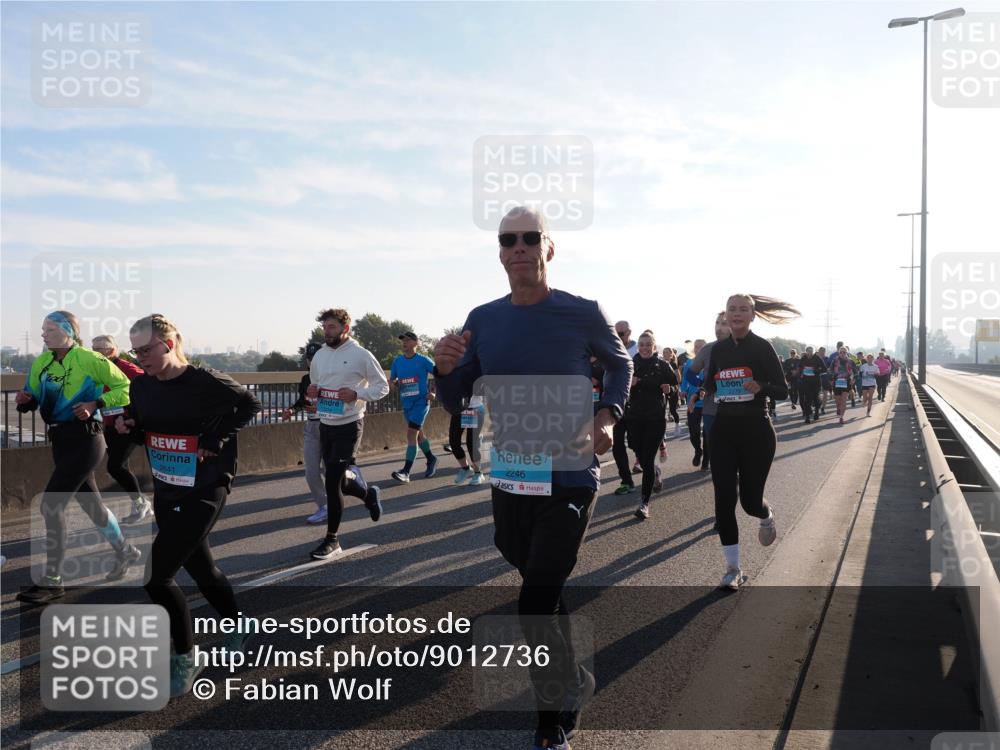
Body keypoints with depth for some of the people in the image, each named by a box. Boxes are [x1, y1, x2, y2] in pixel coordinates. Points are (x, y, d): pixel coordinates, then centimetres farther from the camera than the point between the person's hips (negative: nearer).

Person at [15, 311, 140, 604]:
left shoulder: (90, 360, -12)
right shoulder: (41, 363, 7)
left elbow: (125, 388, -8)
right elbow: (32, 401, 13)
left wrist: (96, 404, -18)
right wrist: (24, 400, -9)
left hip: (84, 439, -7)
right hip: (60, 440, 8)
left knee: (51, 504, -11)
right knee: (91, 503, 18)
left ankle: (52, 581, 0)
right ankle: (125, 552, 38)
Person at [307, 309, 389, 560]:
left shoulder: (361, 355, -9)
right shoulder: (319, 355, 8)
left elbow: (382, 386, -4)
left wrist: (357, 393, -20)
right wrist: (311, 392, -4)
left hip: (349, 425, -6)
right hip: (325, 424, 6)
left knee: (333, 482, -8)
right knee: (339, 478, 13)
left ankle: (332, 539, 5)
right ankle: (368, 494, 44)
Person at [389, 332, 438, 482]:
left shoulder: (423, 360, -7)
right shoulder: (397, 361, 6)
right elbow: (392, 380, 16)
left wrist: (434, 393, -6)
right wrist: (392, 383, -7)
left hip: (421, 402, -6)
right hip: (406, 404, 6)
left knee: (411, 433, -15)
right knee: (418, 434, 17)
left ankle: (405, 472, -17)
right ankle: (431, 459, 38)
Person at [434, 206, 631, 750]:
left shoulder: (583, 314, -10)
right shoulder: (482, 320, -1)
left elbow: (620, 364, 8)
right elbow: (457, 402, 4)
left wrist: (608, 418, -9)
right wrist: (444, 369, -17)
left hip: (569, 479, -4)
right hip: (508, 480, 5)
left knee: (536, 603, -9)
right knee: (543, 590, 21)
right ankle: (572, 684, 47)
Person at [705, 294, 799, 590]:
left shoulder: (762, 347, -7)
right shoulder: (718, 349, 6)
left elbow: (783, 390, -8)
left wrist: (760, 387, -25)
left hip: (756, 430, -3)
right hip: (724, 429, 4)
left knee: (750, 500, 2)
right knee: (724, 499, -4)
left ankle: (767, 516, 43)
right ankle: (733, 569, 7)